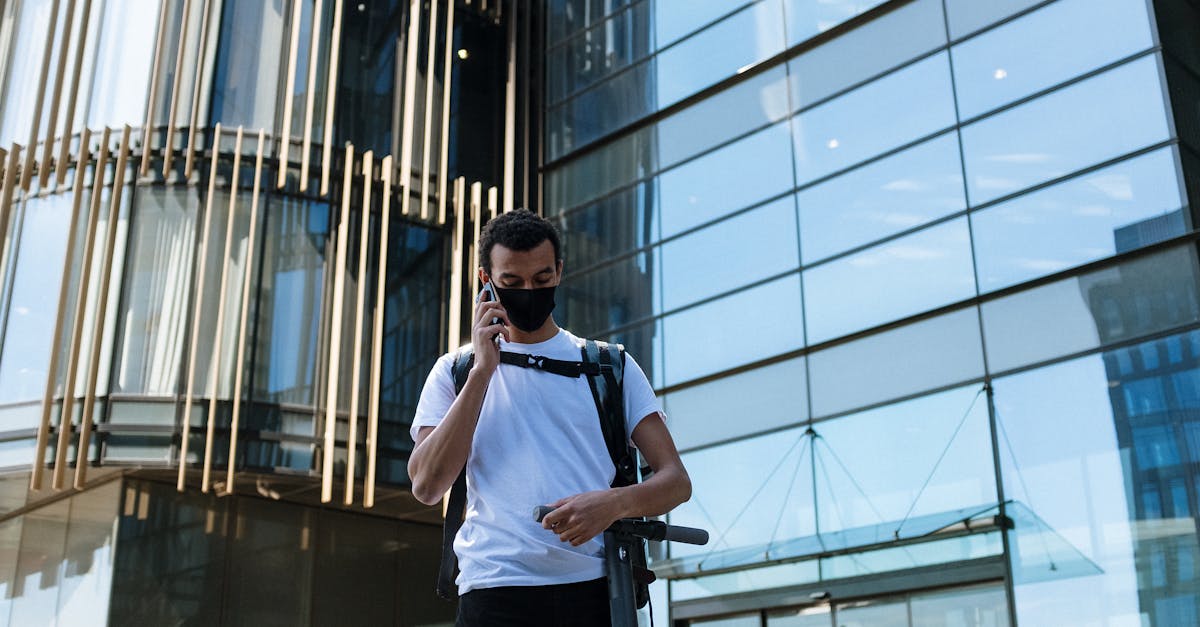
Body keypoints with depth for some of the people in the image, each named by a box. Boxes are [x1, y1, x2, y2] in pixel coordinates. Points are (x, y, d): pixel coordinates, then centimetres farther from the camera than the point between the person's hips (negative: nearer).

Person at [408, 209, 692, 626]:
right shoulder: (455, 372, 11)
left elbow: (676, 480, 5)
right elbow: (427, 488, -4)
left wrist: (614, 503, -17)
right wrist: (483, 370, -6)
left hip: (594, 587, 1)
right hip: (494, 589, -1)